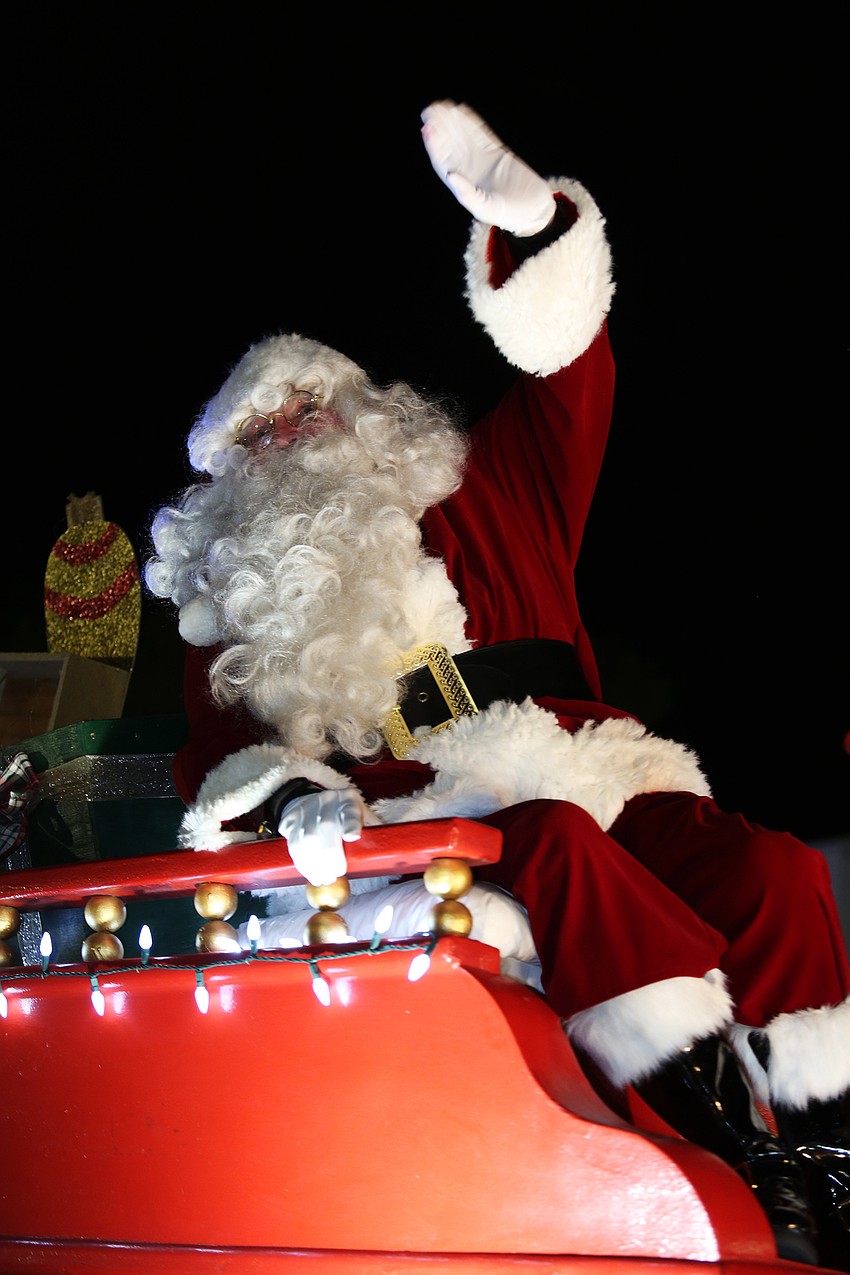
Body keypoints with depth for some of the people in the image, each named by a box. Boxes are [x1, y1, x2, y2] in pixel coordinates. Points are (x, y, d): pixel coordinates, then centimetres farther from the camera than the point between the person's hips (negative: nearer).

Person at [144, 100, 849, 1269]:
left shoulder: (481, 501, 25)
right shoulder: (242, 601, 23)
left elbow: (570, 377, 13)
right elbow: (221, 742, 9)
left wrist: (524, 221, -4)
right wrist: (286, 793, -17)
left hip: (595, 776, 3)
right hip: (445, 821, -3)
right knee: (561, 845, -37)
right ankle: (748, 1157, -39)